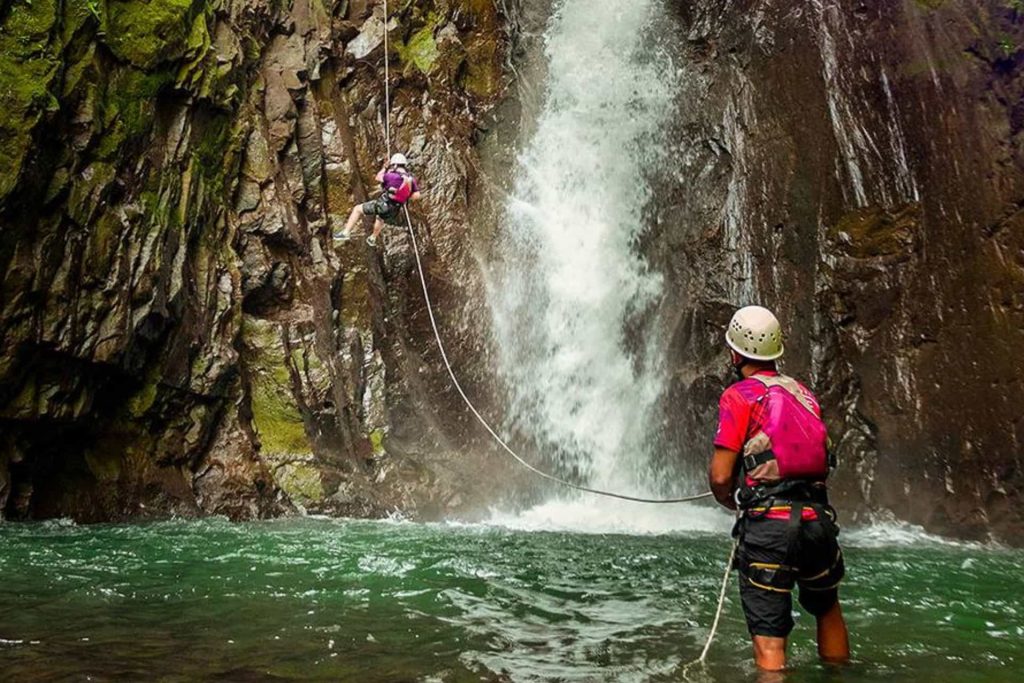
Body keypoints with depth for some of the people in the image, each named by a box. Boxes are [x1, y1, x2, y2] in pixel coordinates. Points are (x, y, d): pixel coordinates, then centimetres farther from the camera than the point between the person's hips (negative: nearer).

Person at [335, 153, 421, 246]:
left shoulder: (392, 175, -17)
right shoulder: (411, 179, -2)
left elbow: (378, 178, 2)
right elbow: (417, 196, -2)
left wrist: (384, 167, 18)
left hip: (383, 204, -6)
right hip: (394, 210, 6)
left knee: (357, 209, 9)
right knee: (381, 218, 40)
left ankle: (346, 233, 5)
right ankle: (373, 239, 60)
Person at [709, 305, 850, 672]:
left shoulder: (739, 396, -5)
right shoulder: (803, 393, 14)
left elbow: (720, 476, -10)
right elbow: (821, 457, 16)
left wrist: (733, 502, 10)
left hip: (768, 523, -6)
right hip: (818, 517, 7)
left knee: (769, 637, 0)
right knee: (827, 609, 29)